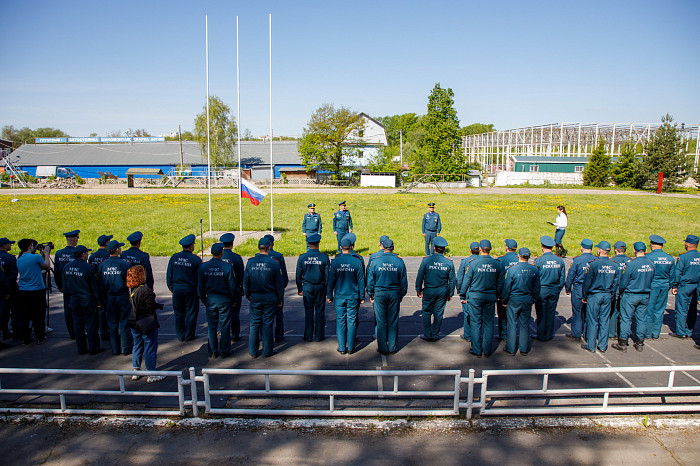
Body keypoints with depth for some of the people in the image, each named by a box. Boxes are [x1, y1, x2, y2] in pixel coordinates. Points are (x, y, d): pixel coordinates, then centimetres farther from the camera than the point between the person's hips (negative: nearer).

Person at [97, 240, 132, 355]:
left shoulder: (102, 265, 1)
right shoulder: (124, 264, -13)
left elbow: (100, 284, 6)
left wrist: (103, 300, 12)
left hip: (109, 297, 4)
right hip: (123, 297, -4)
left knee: (112, 323, 11)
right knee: (124, 322, 5)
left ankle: (115, 349, 17)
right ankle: (126, 348, 10)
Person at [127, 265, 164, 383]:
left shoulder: (130, 290, 0)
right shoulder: (146, 291, -23)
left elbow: (130, 306, 9)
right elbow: (151, 306, -21)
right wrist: (160, 305, -3)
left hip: (134, 324, 7)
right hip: (148, 324, -7)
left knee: (137, 347, 20)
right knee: (150, 348, 3)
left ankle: (136, 371, 30)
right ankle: (151, 375, 9)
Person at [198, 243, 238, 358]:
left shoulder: (203, 266, -2)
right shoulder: (227, 266, -12)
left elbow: (200, 286, 4)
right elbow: (232, 285, -8)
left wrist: (203, 300, 16)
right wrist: (234, 300, 5)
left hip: (210, 299, 3)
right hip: (224, 299, -3)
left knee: (212, 327, 11)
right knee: (225, 326, 7)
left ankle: (213, 352, 16)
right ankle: (224, 351, 13)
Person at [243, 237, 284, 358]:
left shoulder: (250, 262, -5)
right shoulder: (274, 263, -10)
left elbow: (245, 282, 2)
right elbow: (279, 284, -4)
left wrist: (248, 296, 16)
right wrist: (280, 300, 6)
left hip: (255, 297, 2)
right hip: (270, 298, -2)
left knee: (254, 323, 10)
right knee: (267, 324, 6)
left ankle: (253, 351, 17)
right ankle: (267, 351, 13)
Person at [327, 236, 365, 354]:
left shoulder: (335, 261, -6)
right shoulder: (357, 262, -6)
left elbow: (331, 280, -2)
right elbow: (361, 281, -1)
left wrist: (329, 295, 8)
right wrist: (362, 296, 8)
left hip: (339, 296, 0)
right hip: (353, 296, 0)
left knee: (340, 321, 8)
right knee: (351, 321, 7)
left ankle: (342, 348, 11)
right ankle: (350, 348, 14)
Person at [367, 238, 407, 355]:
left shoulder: (376, 261, -5)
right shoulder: (399, 262, -2)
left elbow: (370, 279, -1)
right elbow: (403, 280, 4)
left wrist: (371, 294, 10)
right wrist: (402, 295, 15)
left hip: (379, 294, -1)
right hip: (394, 294, 1)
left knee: (381, 322, 6)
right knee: (393, 322, 10)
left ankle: (382, 348, 13)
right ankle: (392, 347, 17)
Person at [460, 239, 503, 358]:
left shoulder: (473, 263, -11)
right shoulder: (497, 264, -1)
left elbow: (466, 281, -7)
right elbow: (499, 282, 8)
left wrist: (463, 296, 3)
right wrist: (498, 296, 20)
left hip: (475, 297, -3)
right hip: (491, 297, 3)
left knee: (476, 323, 5)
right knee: (488, 323, 11)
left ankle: (477, 350, 11)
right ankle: (487, 350, 17)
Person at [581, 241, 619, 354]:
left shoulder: (593, 264, -14)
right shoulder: (614, 266, 1)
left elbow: (587, 282, -9)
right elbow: (615, 284, 8)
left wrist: (584, 296, 1)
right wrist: (611, 296, 18)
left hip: (594, 295, -4)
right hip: (607, 296, 4)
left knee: (592, 321, 4)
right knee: (604, 321, 11)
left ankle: (591, 346, 11)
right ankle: (602, 346, 18)